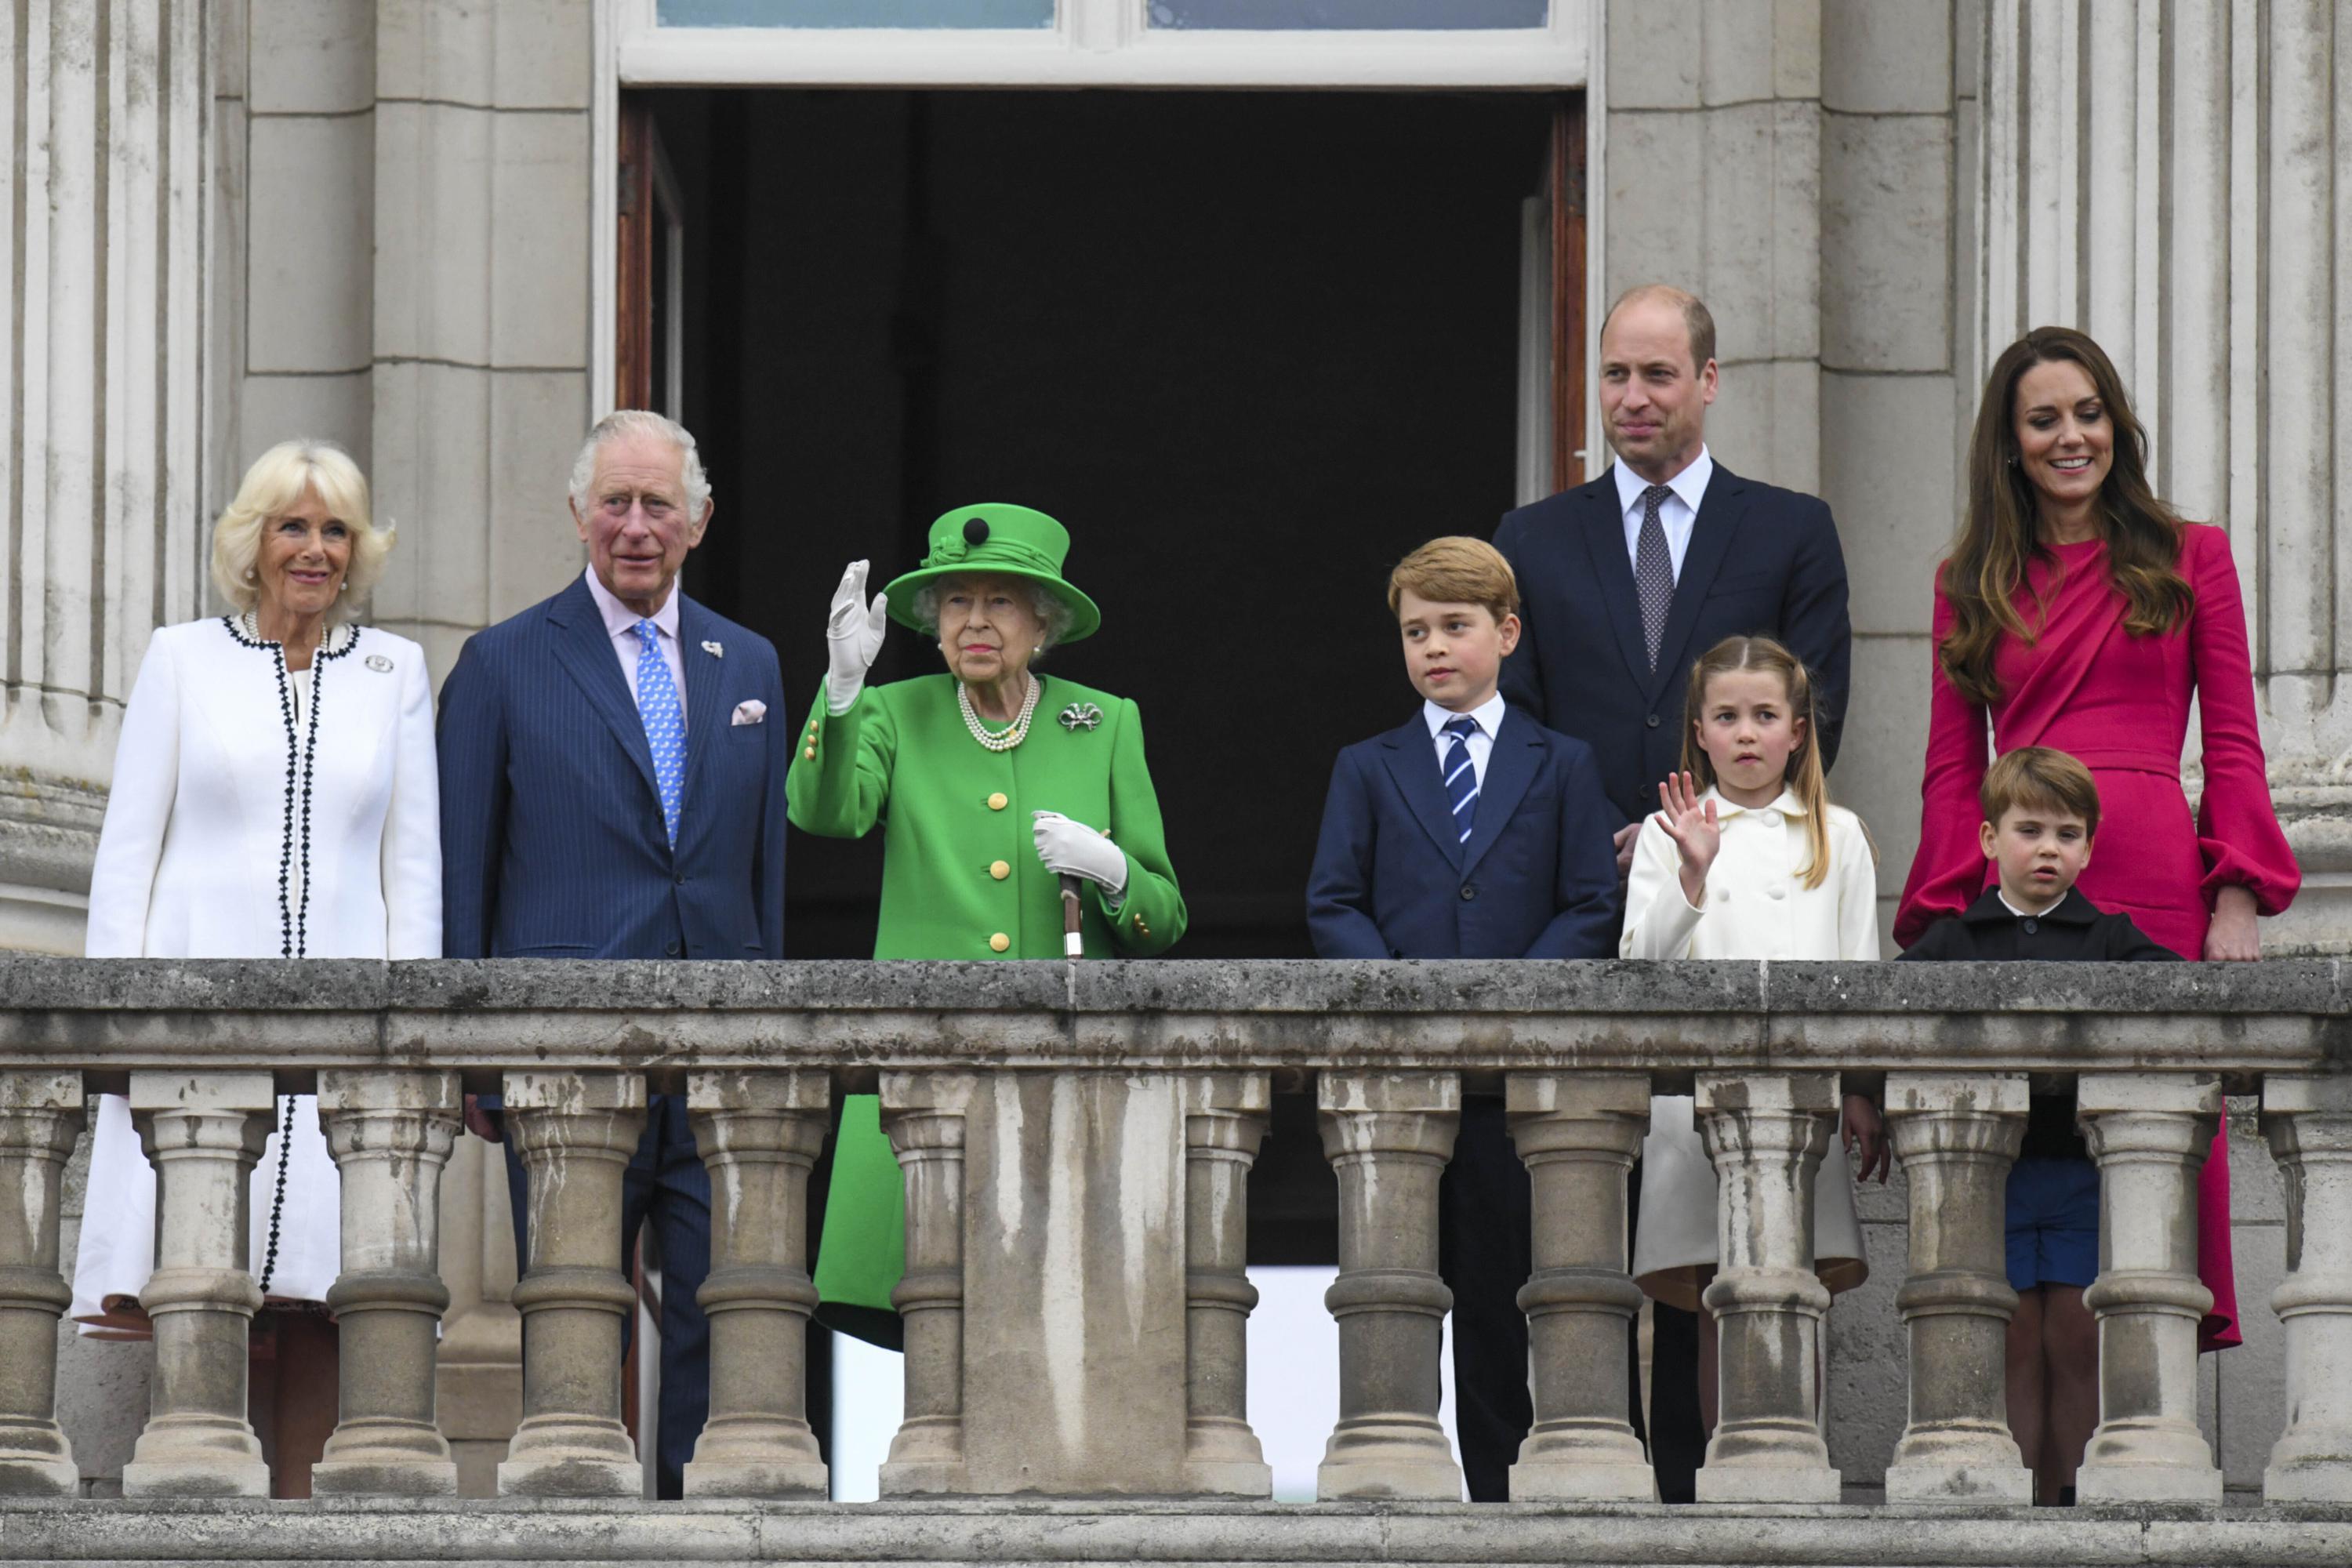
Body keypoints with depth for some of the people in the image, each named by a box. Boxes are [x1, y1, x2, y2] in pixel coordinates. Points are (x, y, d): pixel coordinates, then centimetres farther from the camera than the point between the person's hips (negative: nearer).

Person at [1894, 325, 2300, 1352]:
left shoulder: (2189, 559, 13)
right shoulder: (1971, 583, 17)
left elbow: (2233, 746, 9)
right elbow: (1953, 767, 14)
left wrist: (2237, 899, -2)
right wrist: (1943, 916, 3)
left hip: (2155, 882, -1)